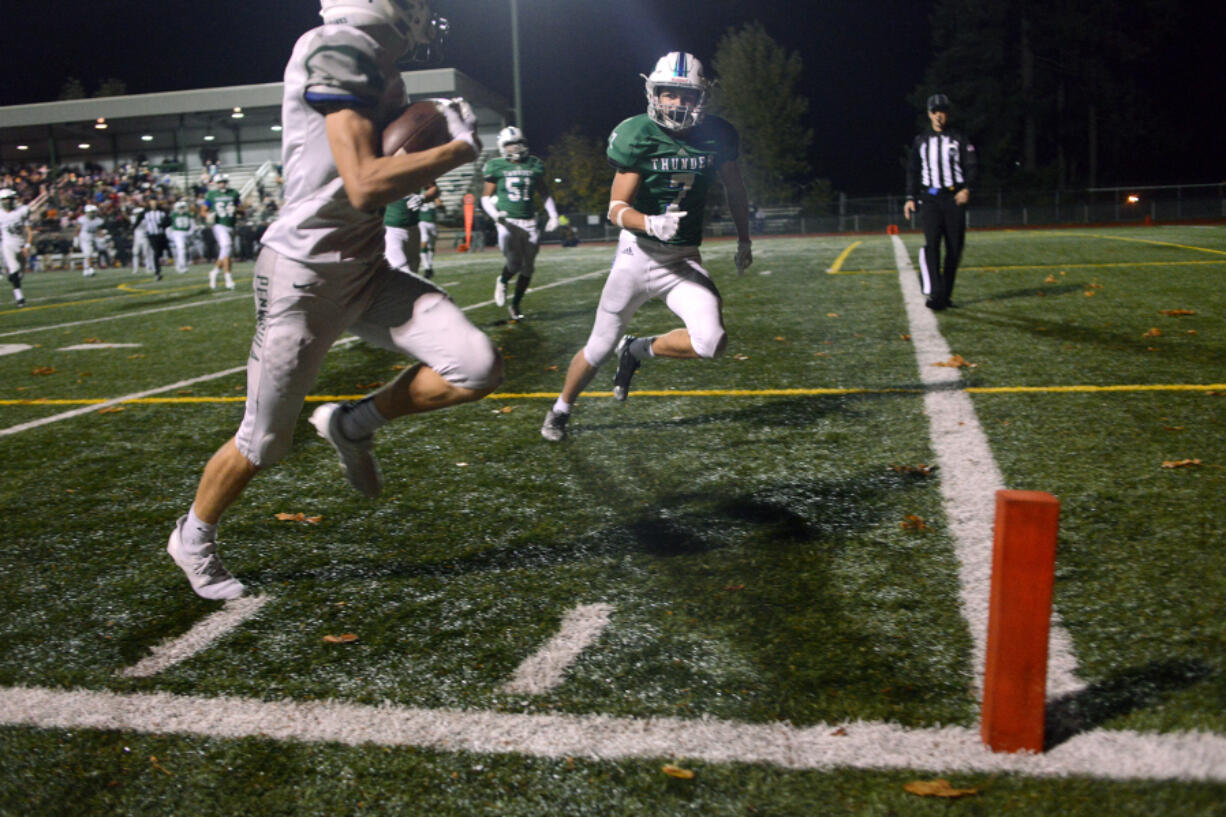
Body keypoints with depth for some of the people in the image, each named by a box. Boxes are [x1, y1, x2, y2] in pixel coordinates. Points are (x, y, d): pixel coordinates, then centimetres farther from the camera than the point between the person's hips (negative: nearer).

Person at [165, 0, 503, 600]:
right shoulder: (337, 50, -18)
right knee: (262, 444, 7)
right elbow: (365, 186, -27)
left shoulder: (380, 70, 9)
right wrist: (460, 149, -16)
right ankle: (193, 536, 36)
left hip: (366, 273, 8)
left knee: (478, 370, -9)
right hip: (304, 277, -8)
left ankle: (352, 423, 13)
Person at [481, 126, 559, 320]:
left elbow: (545, 193, 19)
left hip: (529, 222, 4)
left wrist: (553, 215, 9)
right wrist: (495, 214, -13)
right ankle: (502, 281, 20)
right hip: (508, 222, -4)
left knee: (528, 267, 4)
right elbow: (486, 197, 5)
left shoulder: (534, 165, 9)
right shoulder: (497, 167, 0)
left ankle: (515, 304, 21)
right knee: (514, 263, -17)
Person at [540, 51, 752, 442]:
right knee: (599, 348, 7)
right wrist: (651, 224, -34)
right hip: (639, 253, -2)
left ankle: (638, 351, 7)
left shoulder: (716, 136, -4)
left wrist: (744, 239, 19)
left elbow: (734, 189, 15)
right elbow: (617, 208, -15)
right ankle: (560, 411, 34)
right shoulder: (638, 136, -13)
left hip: (684, 259, 3)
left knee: (712, 341, -20)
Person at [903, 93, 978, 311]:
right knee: (932, 244, -16)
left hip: (954, 198, 0)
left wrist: (967, 188, -13)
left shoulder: (959, 139, 9)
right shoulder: (921, 140, 14)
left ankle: (946, 294, 10)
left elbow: (972, 165, 3)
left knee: (954, 248, 0)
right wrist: (911, 197, 8)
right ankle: (935, 294, -23)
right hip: (930, 198, 0)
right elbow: (913, 170, 17)